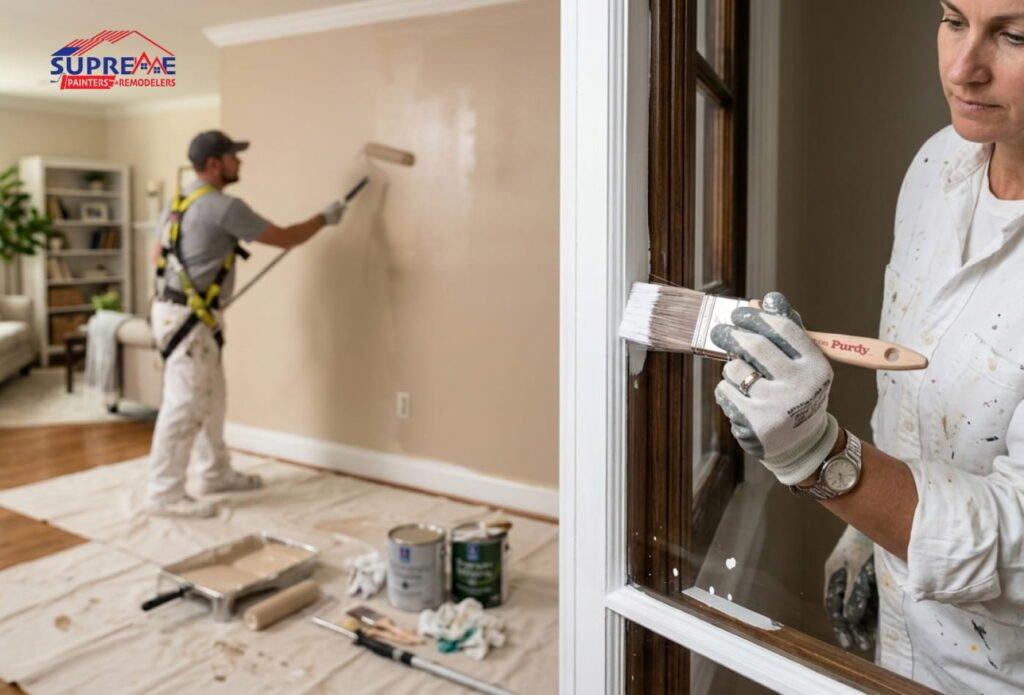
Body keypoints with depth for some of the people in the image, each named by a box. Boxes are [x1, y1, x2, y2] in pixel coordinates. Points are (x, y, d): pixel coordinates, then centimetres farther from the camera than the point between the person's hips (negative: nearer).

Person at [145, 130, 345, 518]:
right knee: (185, 406, -6)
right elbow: (284, 239, -11)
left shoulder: (187, 201, 14)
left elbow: (158, 254, 21)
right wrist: (325, 218, 3)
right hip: (186, 319, -11)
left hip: (188, 314, 11)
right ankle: (164, 495, 1)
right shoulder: (223, 207, -17)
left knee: (210, 399, 18)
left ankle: (215, 474, 29)